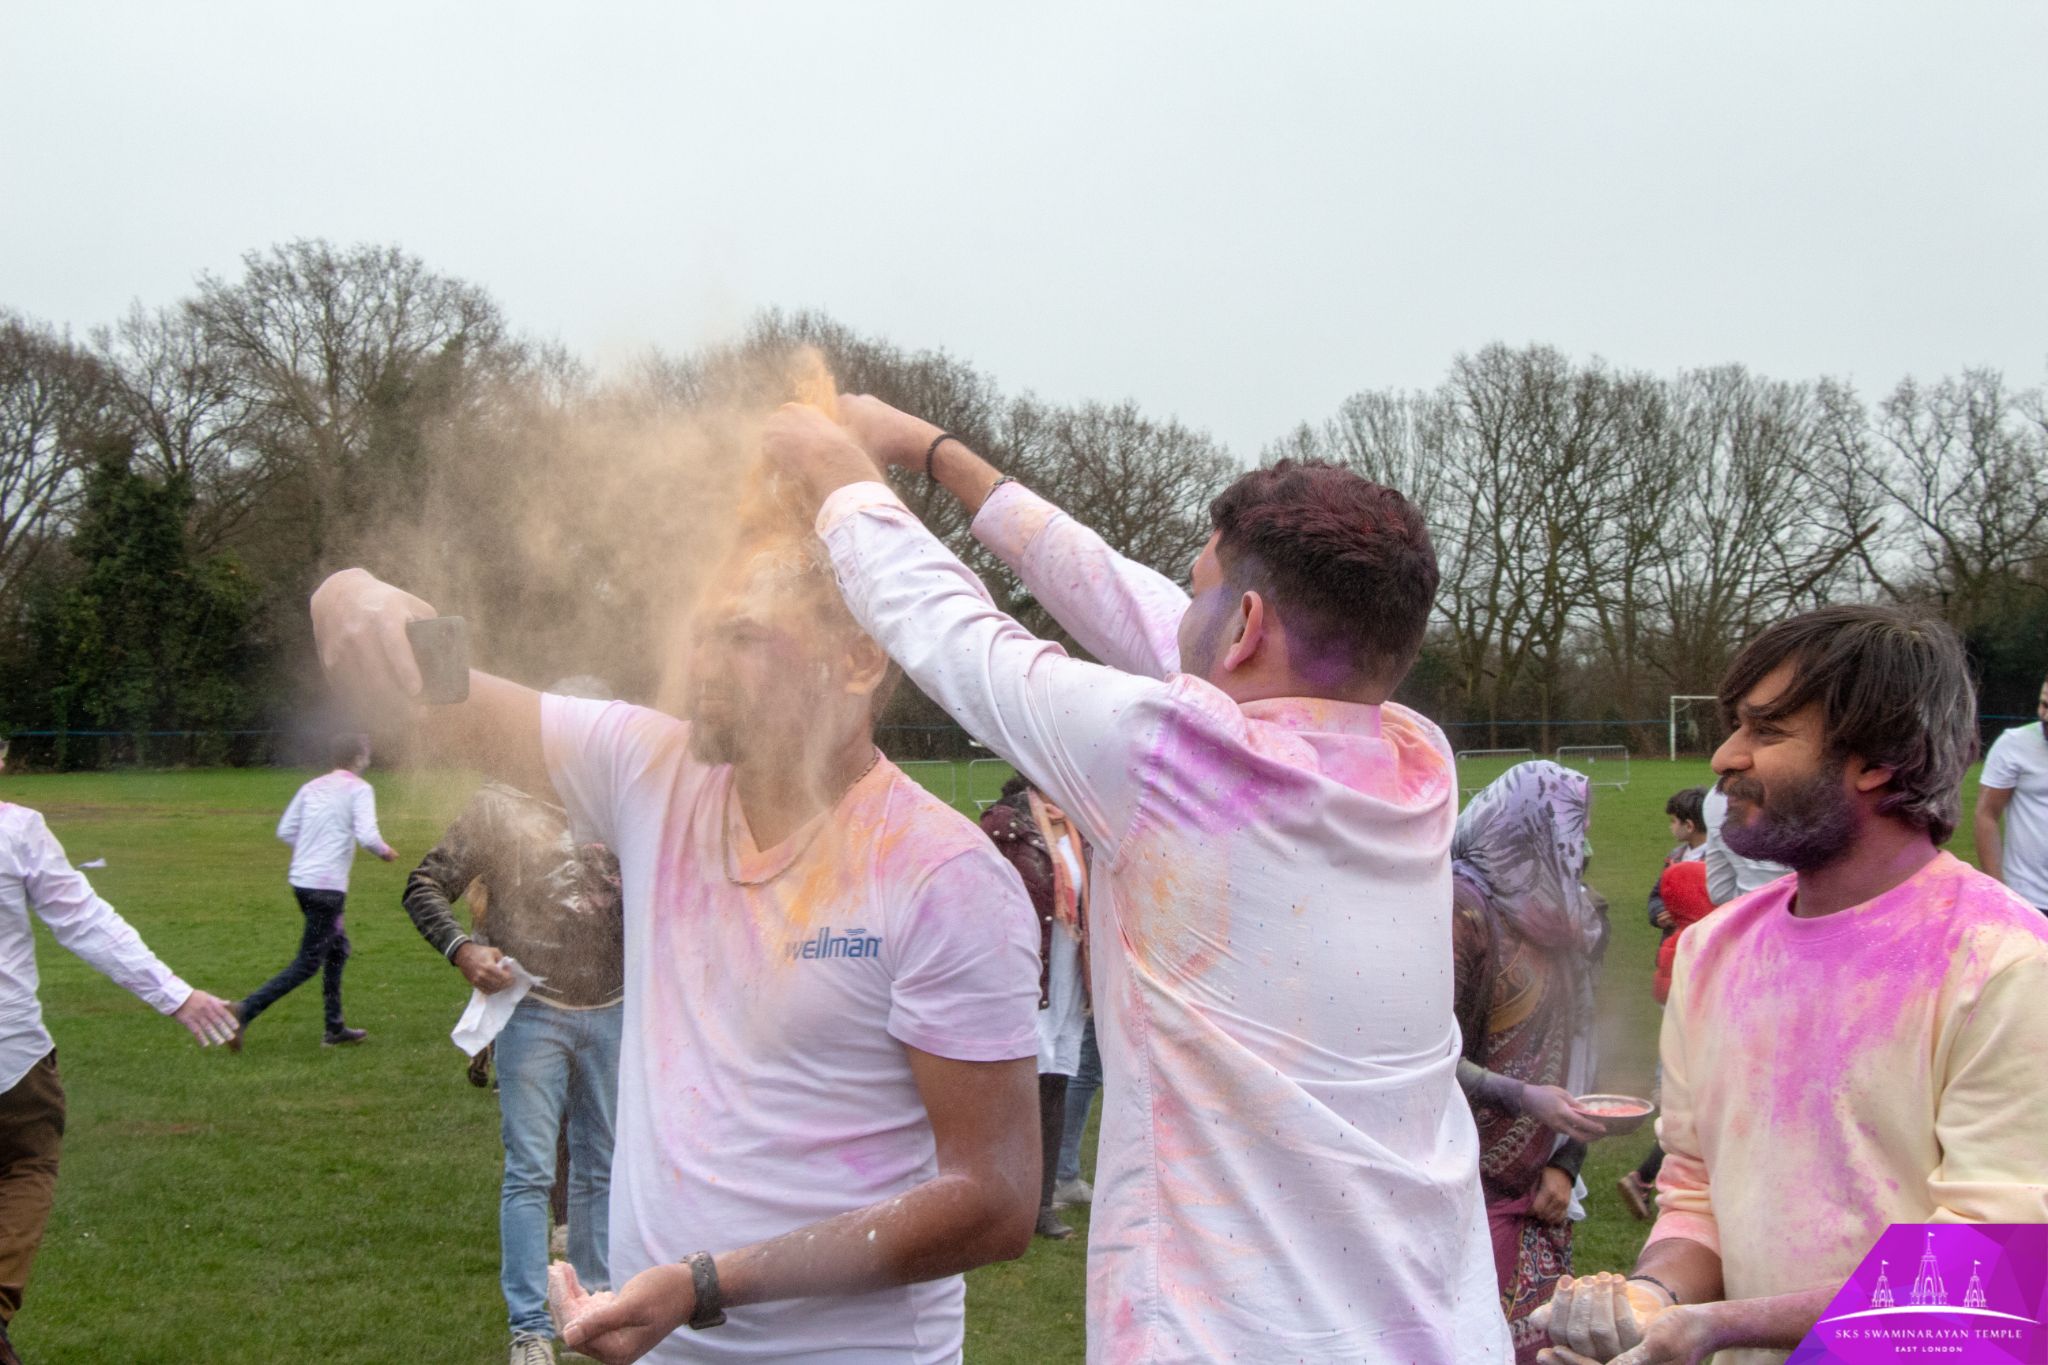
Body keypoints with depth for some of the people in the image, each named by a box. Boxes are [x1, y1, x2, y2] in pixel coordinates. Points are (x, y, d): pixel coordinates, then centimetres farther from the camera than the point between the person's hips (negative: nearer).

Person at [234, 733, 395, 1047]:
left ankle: (335, 1028, 26)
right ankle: (246, 1012, -13)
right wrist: (385, 851, 2)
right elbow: (367, 836, -18)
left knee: (338, 949, 21)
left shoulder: (312, 787, 11)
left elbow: (285, 830, 9)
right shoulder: (359, 789, -7)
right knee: (308, 963, -2)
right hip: (327, 886, -8)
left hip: (301, 879, 8)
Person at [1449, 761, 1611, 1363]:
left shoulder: (1559, 920, 12)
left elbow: (1571, 1060, 13)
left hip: (1536, 1199, 8)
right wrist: (1522, 1099, -25)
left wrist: (1564, 1166, 2)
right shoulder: (1464, 906, -13)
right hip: (1468, 1195, -8)